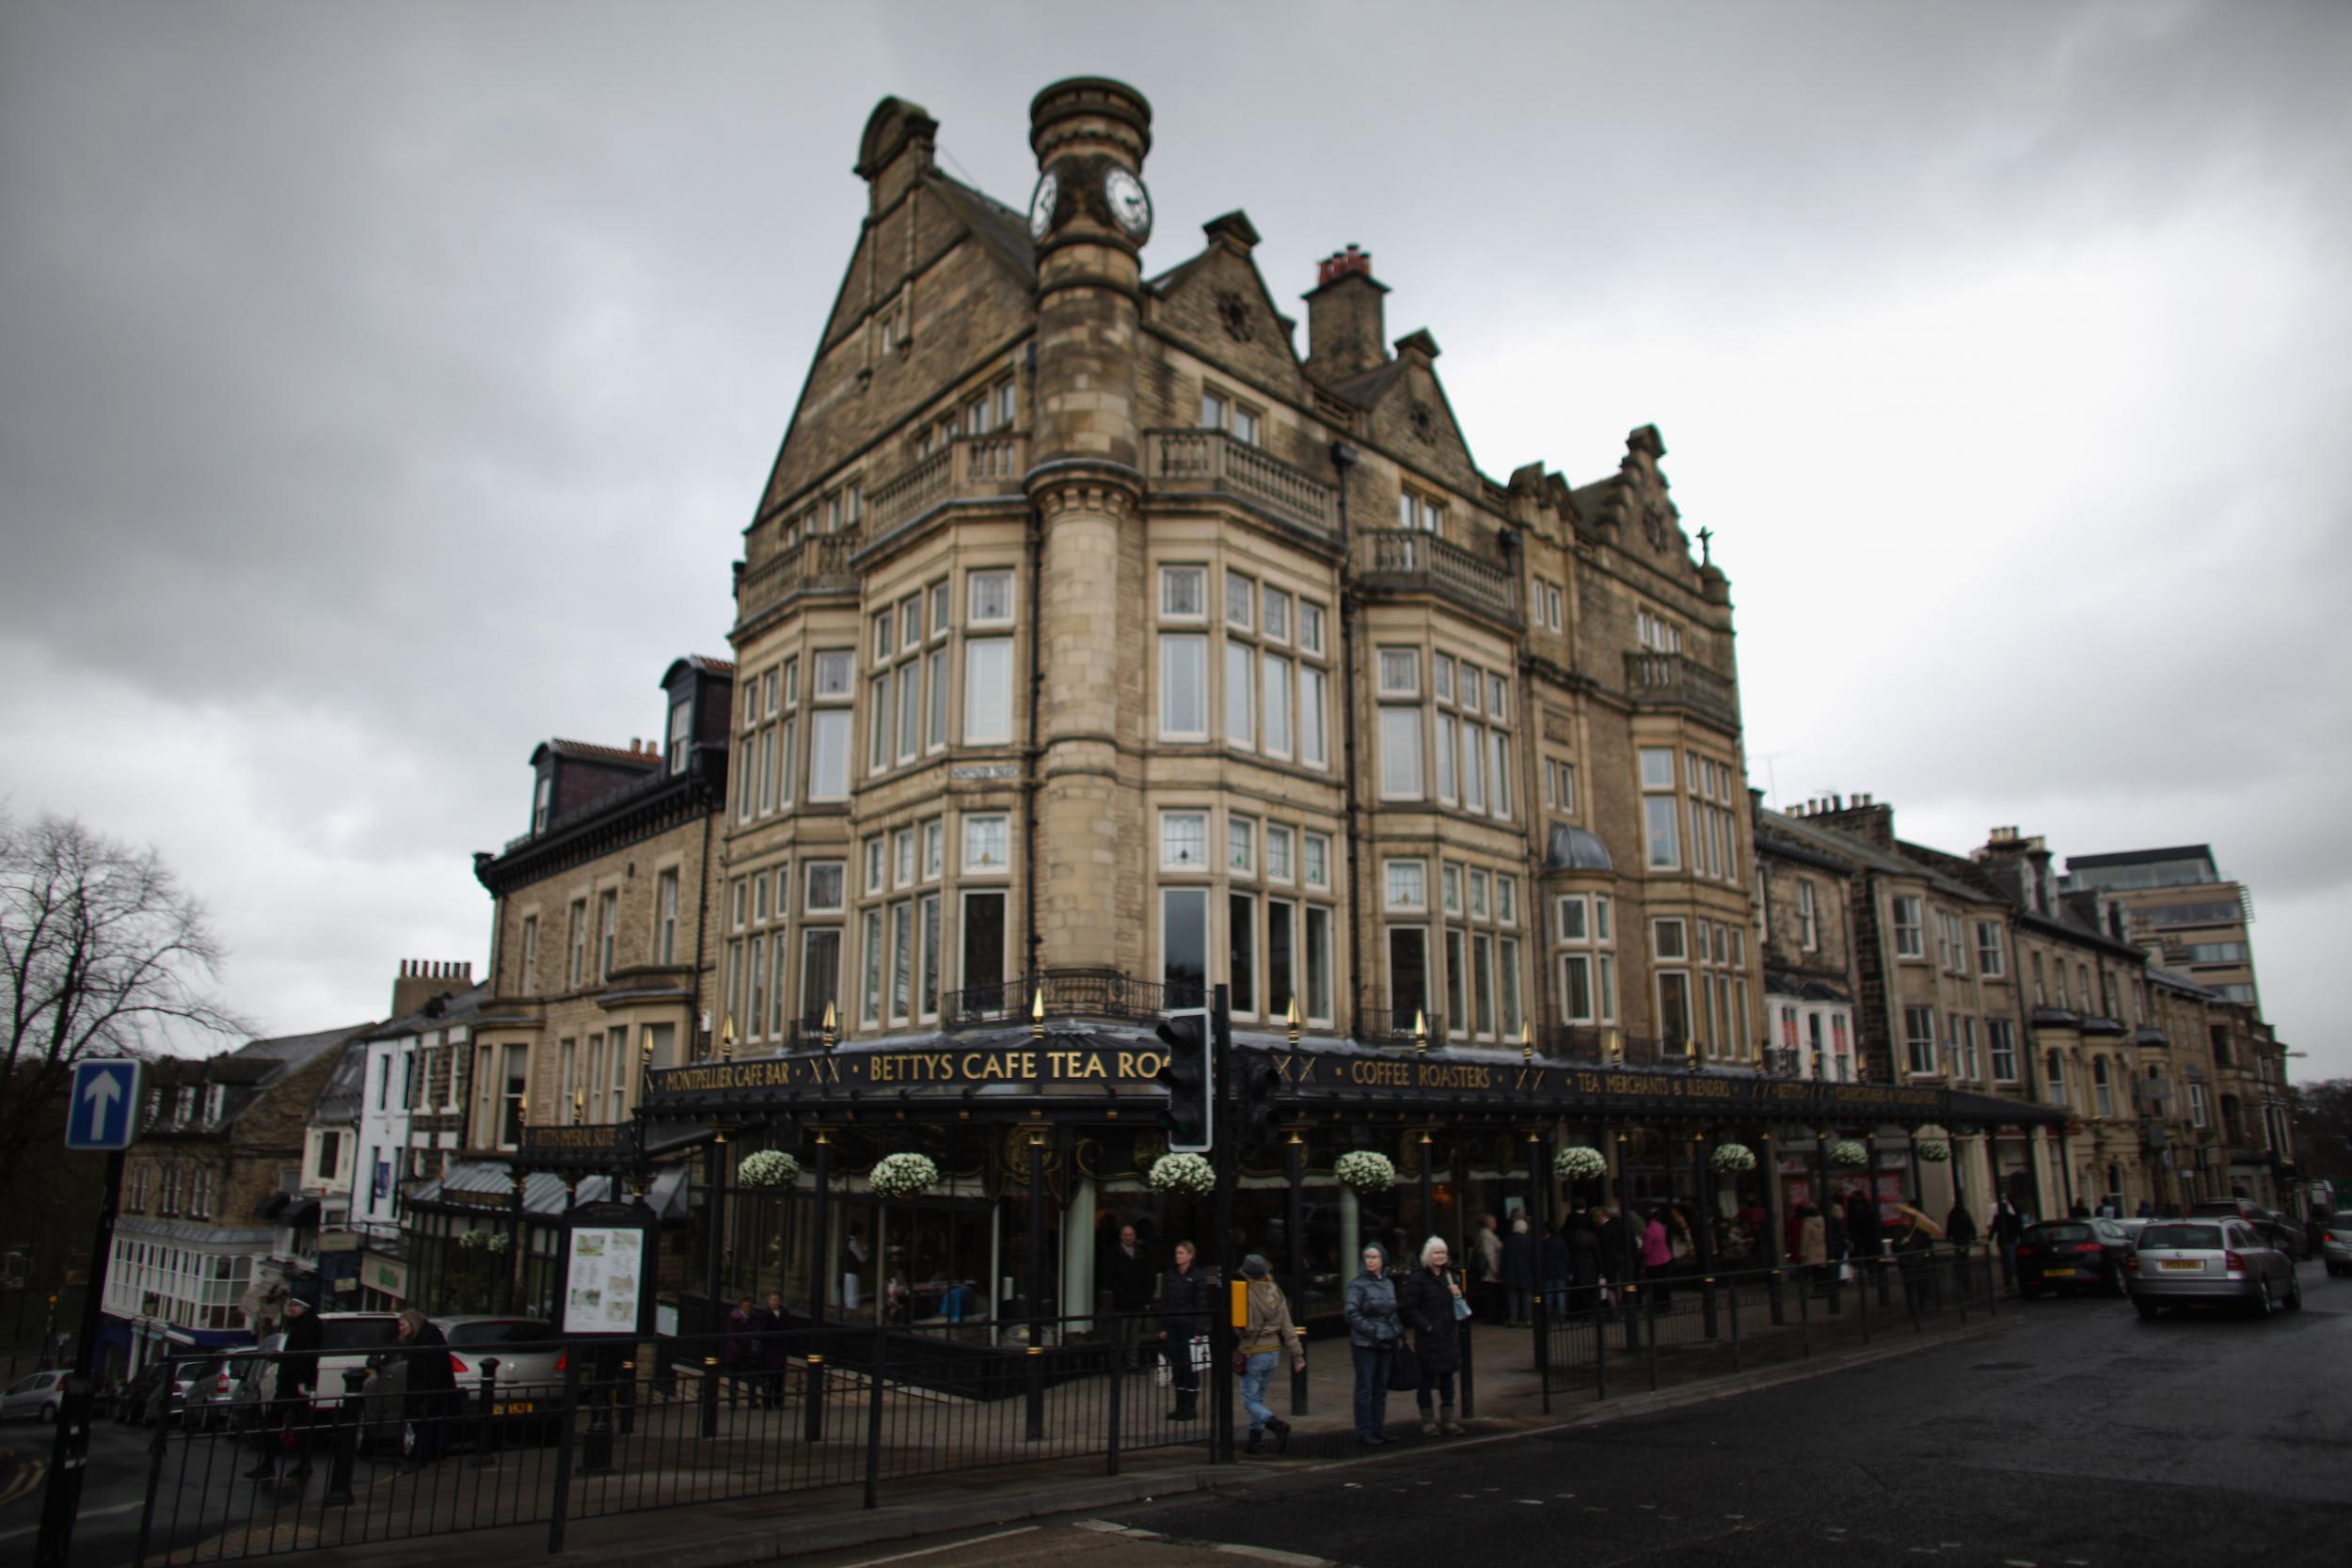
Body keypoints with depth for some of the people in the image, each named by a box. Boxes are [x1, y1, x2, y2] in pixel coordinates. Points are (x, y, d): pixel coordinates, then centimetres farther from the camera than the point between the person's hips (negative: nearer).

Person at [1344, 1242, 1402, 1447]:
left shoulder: (1389, 1283, 11)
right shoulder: (1358, 1284, -8)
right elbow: (1352, 1314, -13)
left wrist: (1398, 1331, 6)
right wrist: (1373, 1332, -16)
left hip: (1386, 1344, 6)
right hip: (1365, 1344, -6)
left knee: (1381, 1388, 11)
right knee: (1365, 1388, -2)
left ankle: (1379, 1429, 20)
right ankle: (1364, 1432, 4)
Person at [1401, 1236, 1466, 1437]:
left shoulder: (1450, 1275, 12)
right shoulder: (1418, 1278, -10)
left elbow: (1459, 1305, 22)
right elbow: (1409, 1307, -11)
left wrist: (1458, 1295, 0)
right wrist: (1426, 1326, -16)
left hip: (1450, 1335, 6)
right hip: (1428, 1337, -6)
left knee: (1448, 1377, 11)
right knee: (1427, 1377, 0)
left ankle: (1448, 1420, 20)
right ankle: (1427, 1421, 10)